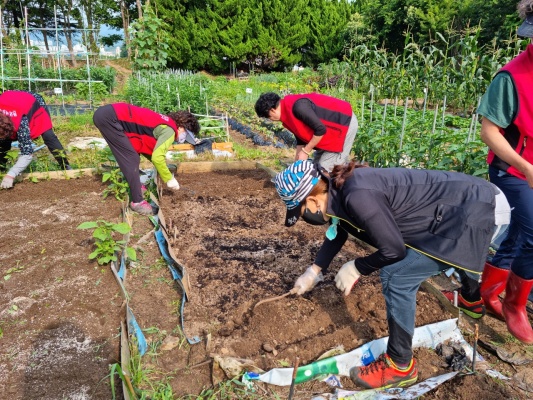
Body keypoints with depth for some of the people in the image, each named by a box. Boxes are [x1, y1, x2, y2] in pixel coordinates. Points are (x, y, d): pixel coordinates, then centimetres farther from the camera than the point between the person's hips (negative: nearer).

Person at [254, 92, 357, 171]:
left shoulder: (297, 106, -28)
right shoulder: (288, 114, 4)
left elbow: (321, 130, -26)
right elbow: (301, 138, 11)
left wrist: (306, 151, -16)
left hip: (344, 123, -10)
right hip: (332, 127, 10)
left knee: (326, 167, -12)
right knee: (317, 164, 11)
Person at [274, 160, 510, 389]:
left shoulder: (357, 196, -30)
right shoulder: (341, 187, 0)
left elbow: (393, 249, -21)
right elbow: (336, 230, 19)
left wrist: (356, 268, -6)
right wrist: (316, 269, 23)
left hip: (477, 213, -9)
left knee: (395, 276, -12)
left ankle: (400, 367, 7)